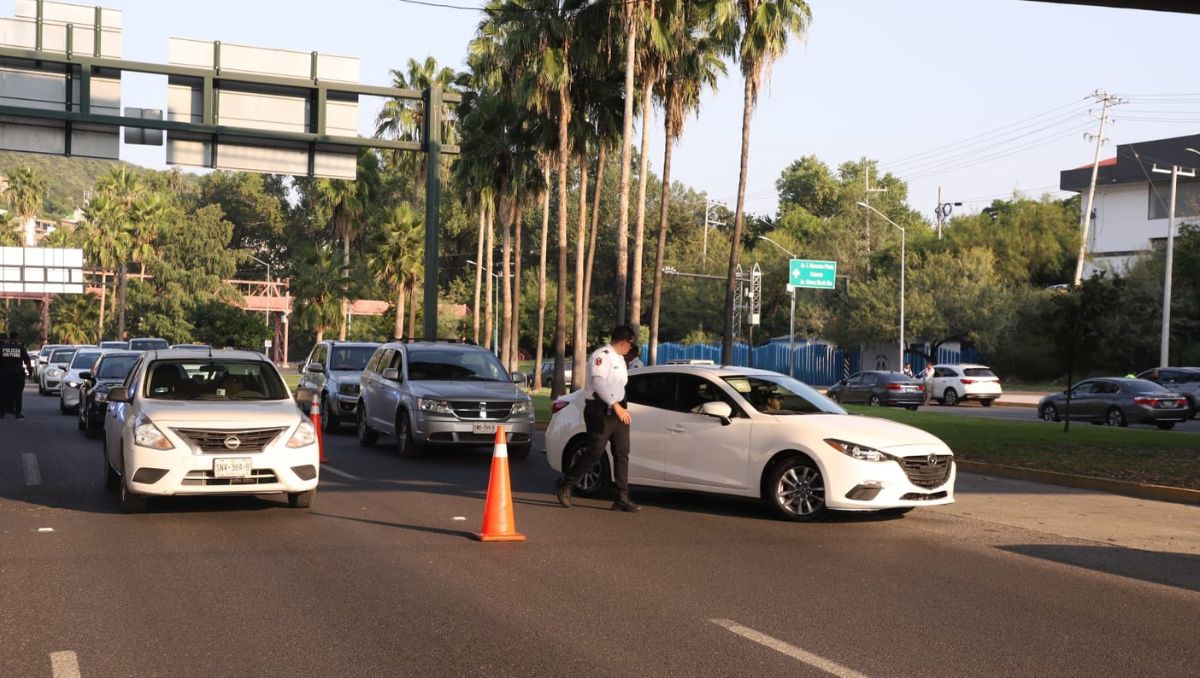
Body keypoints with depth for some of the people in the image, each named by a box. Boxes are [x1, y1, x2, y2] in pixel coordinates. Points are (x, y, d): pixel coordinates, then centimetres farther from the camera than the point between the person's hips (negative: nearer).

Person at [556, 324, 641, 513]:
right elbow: (599, 382, -27)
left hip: (617, 411, 9)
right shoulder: (601, 355, -13)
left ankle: (622, 499, 5)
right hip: (600, 410, -9)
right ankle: (565, 484, 7)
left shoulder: (619, 359, 18)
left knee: (622, 453, 3)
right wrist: (615, 405, -35)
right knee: (595, 452, -11)